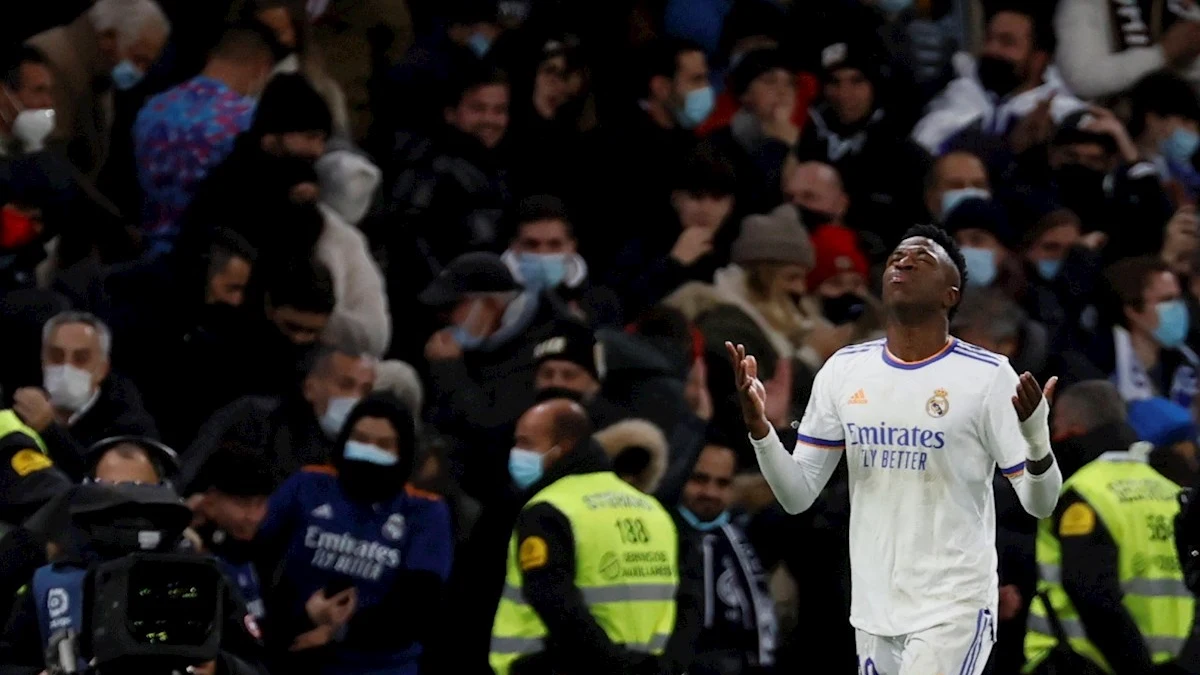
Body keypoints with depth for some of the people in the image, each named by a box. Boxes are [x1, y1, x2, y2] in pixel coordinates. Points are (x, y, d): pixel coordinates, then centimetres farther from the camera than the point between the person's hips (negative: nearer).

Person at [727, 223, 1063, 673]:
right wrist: (759, 427, -8)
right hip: (873, 611, 5)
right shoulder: (844, 370, 6)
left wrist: (1037, 439, -27)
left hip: (952, 609, -5)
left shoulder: (987, 377, -7)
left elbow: (1039, 503, -6)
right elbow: (797, 496, 9)